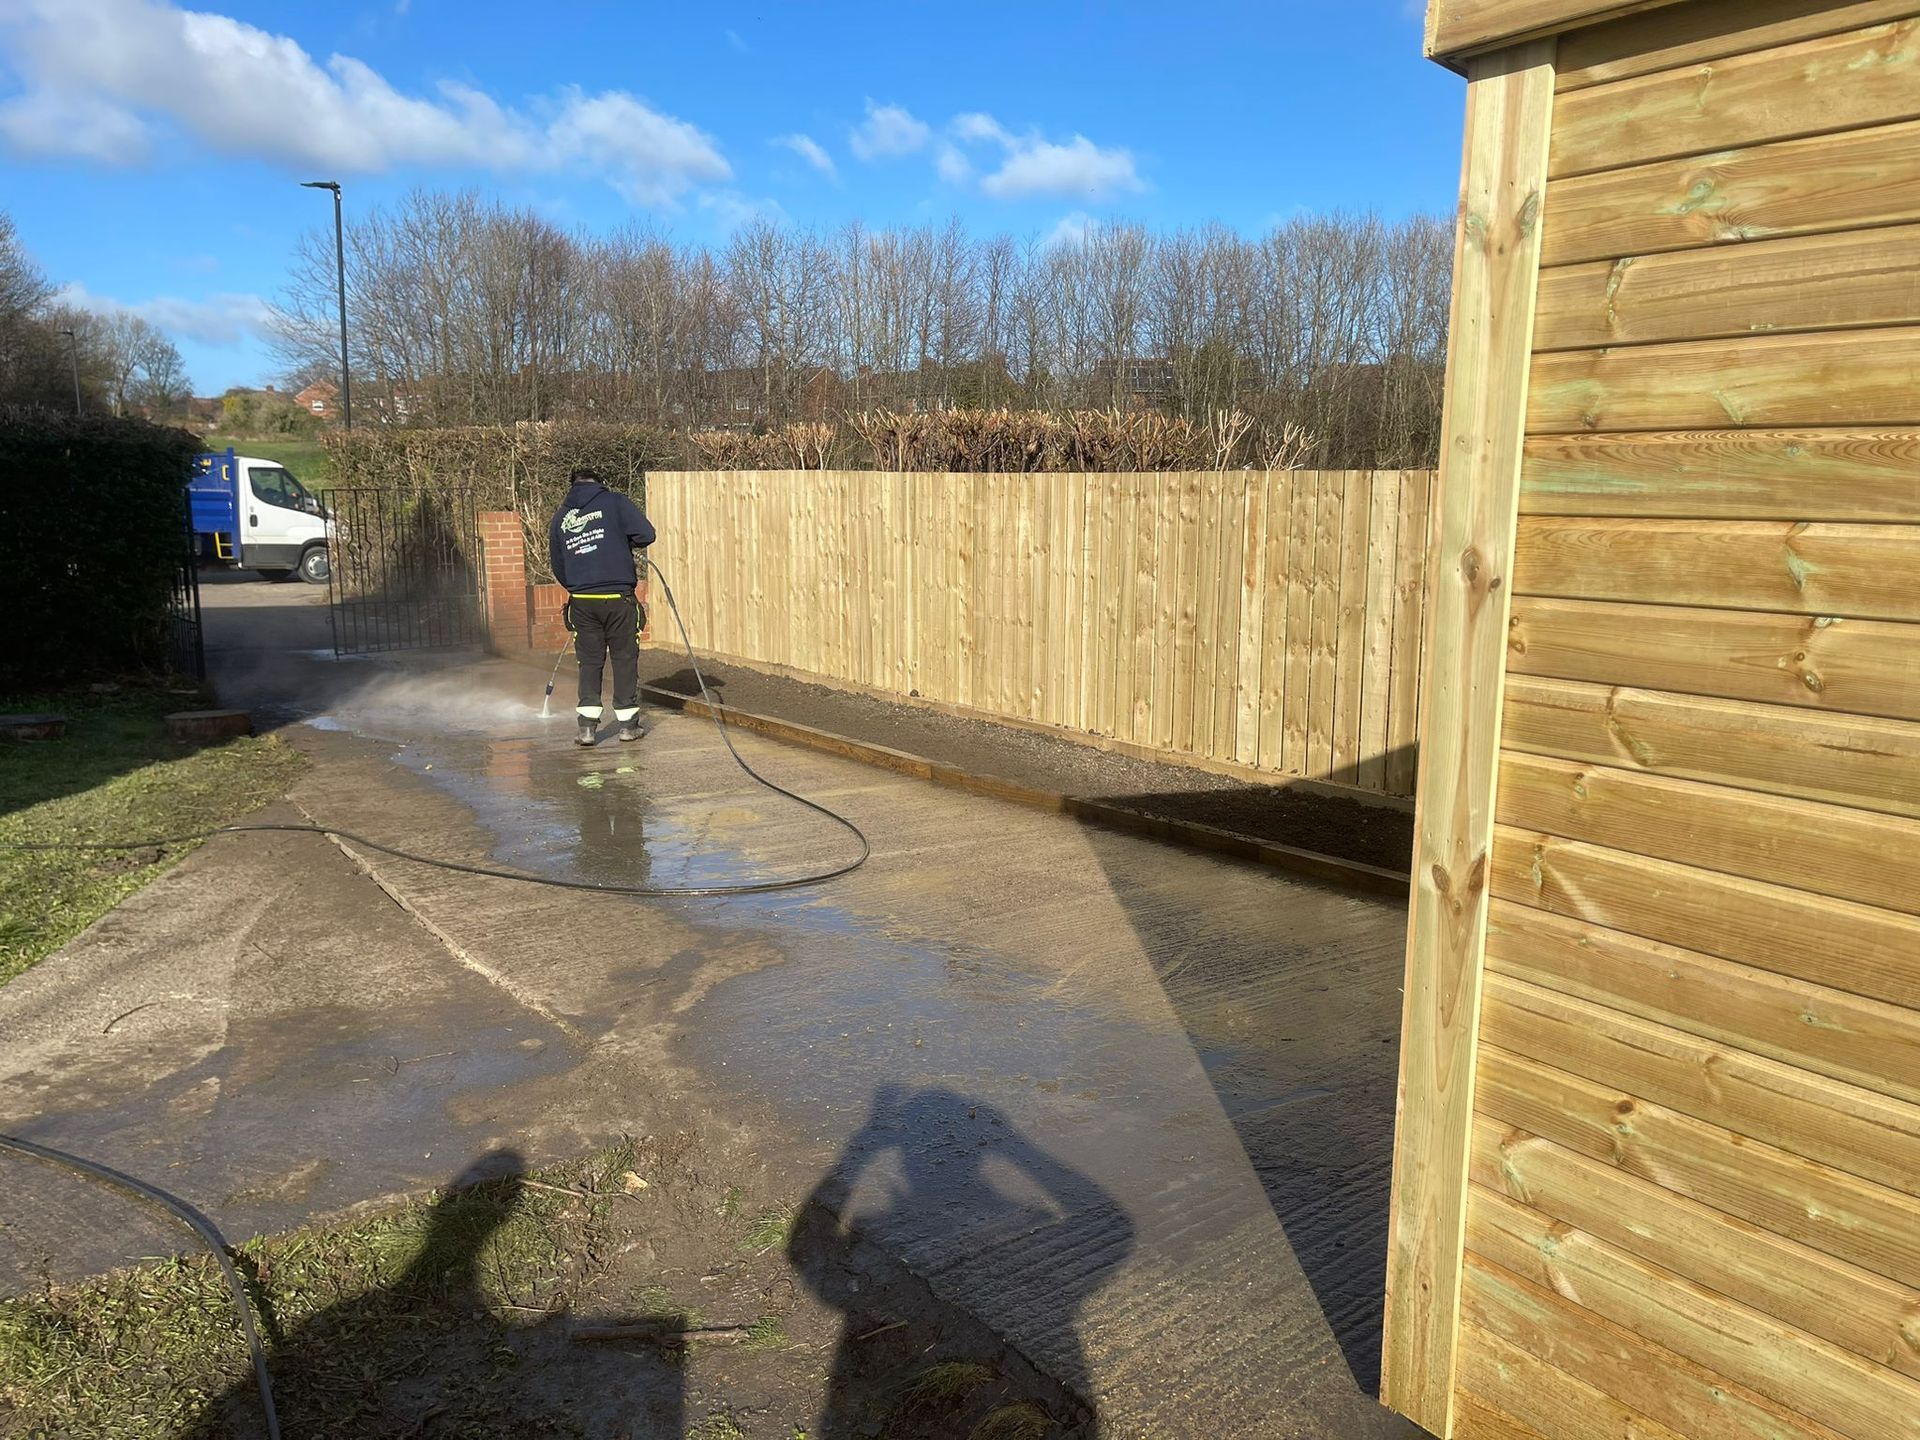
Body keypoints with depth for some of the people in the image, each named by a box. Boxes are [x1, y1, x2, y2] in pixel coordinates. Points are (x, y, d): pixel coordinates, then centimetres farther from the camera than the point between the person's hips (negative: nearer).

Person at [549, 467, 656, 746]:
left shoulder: (559, 518, 12)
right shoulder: (614, 501, -1)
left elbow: (558, 568, 15)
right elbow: (646, 535, -9)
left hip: (582, 602, 3)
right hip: (619, 598, -3)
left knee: (589, 662, 11)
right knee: (625, 658, 8)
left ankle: (587, 726, 5)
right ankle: (628, 724, 12)